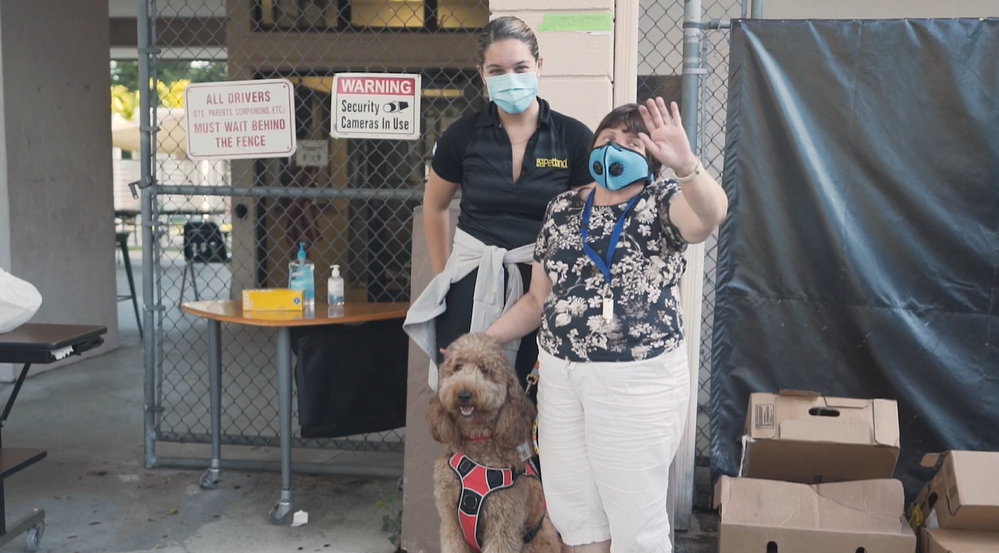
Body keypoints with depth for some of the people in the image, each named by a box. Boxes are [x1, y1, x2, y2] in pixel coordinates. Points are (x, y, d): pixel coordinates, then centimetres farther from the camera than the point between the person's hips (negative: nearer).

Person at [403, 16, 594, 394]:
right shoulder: (463, 135, -1)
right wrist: (442, 275, 14)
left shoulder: (573, 138, -4)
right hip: (471, 283, 1)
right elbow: (434, 208, 14)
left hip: (542, 286, -1)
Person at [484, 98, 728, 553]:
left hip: (637, 379, -5)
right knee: (572, 511, 17)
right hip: (559, 375, 5)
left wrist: (685, 165, -47)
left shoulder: (662, 203, -4)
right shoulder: (563, 209, 10)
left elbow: (711, 214, -29)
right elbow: (537, 299, 14)